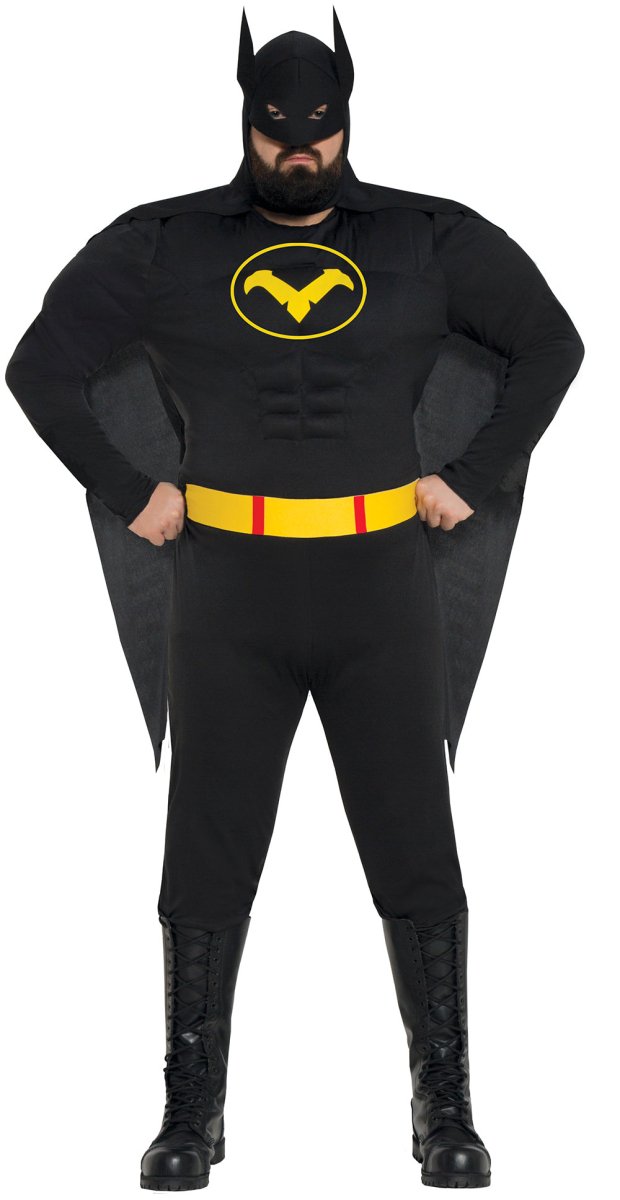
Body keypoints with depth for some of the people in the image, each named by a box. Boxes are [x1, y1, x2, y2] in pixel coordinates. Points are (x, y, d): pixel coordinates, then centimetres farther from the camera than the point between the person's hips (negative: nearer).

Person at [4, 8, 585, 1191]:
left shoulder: (432, 241, 2)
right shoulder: (159, 246, 0)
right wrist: (128, 494, -2)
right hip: (228, 596, 0)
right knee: (208, 861, 4)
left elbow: (550, 344, 10)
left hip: (383, 591, 0)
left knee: (417, 857, 2)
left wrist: (472, 480, 2)